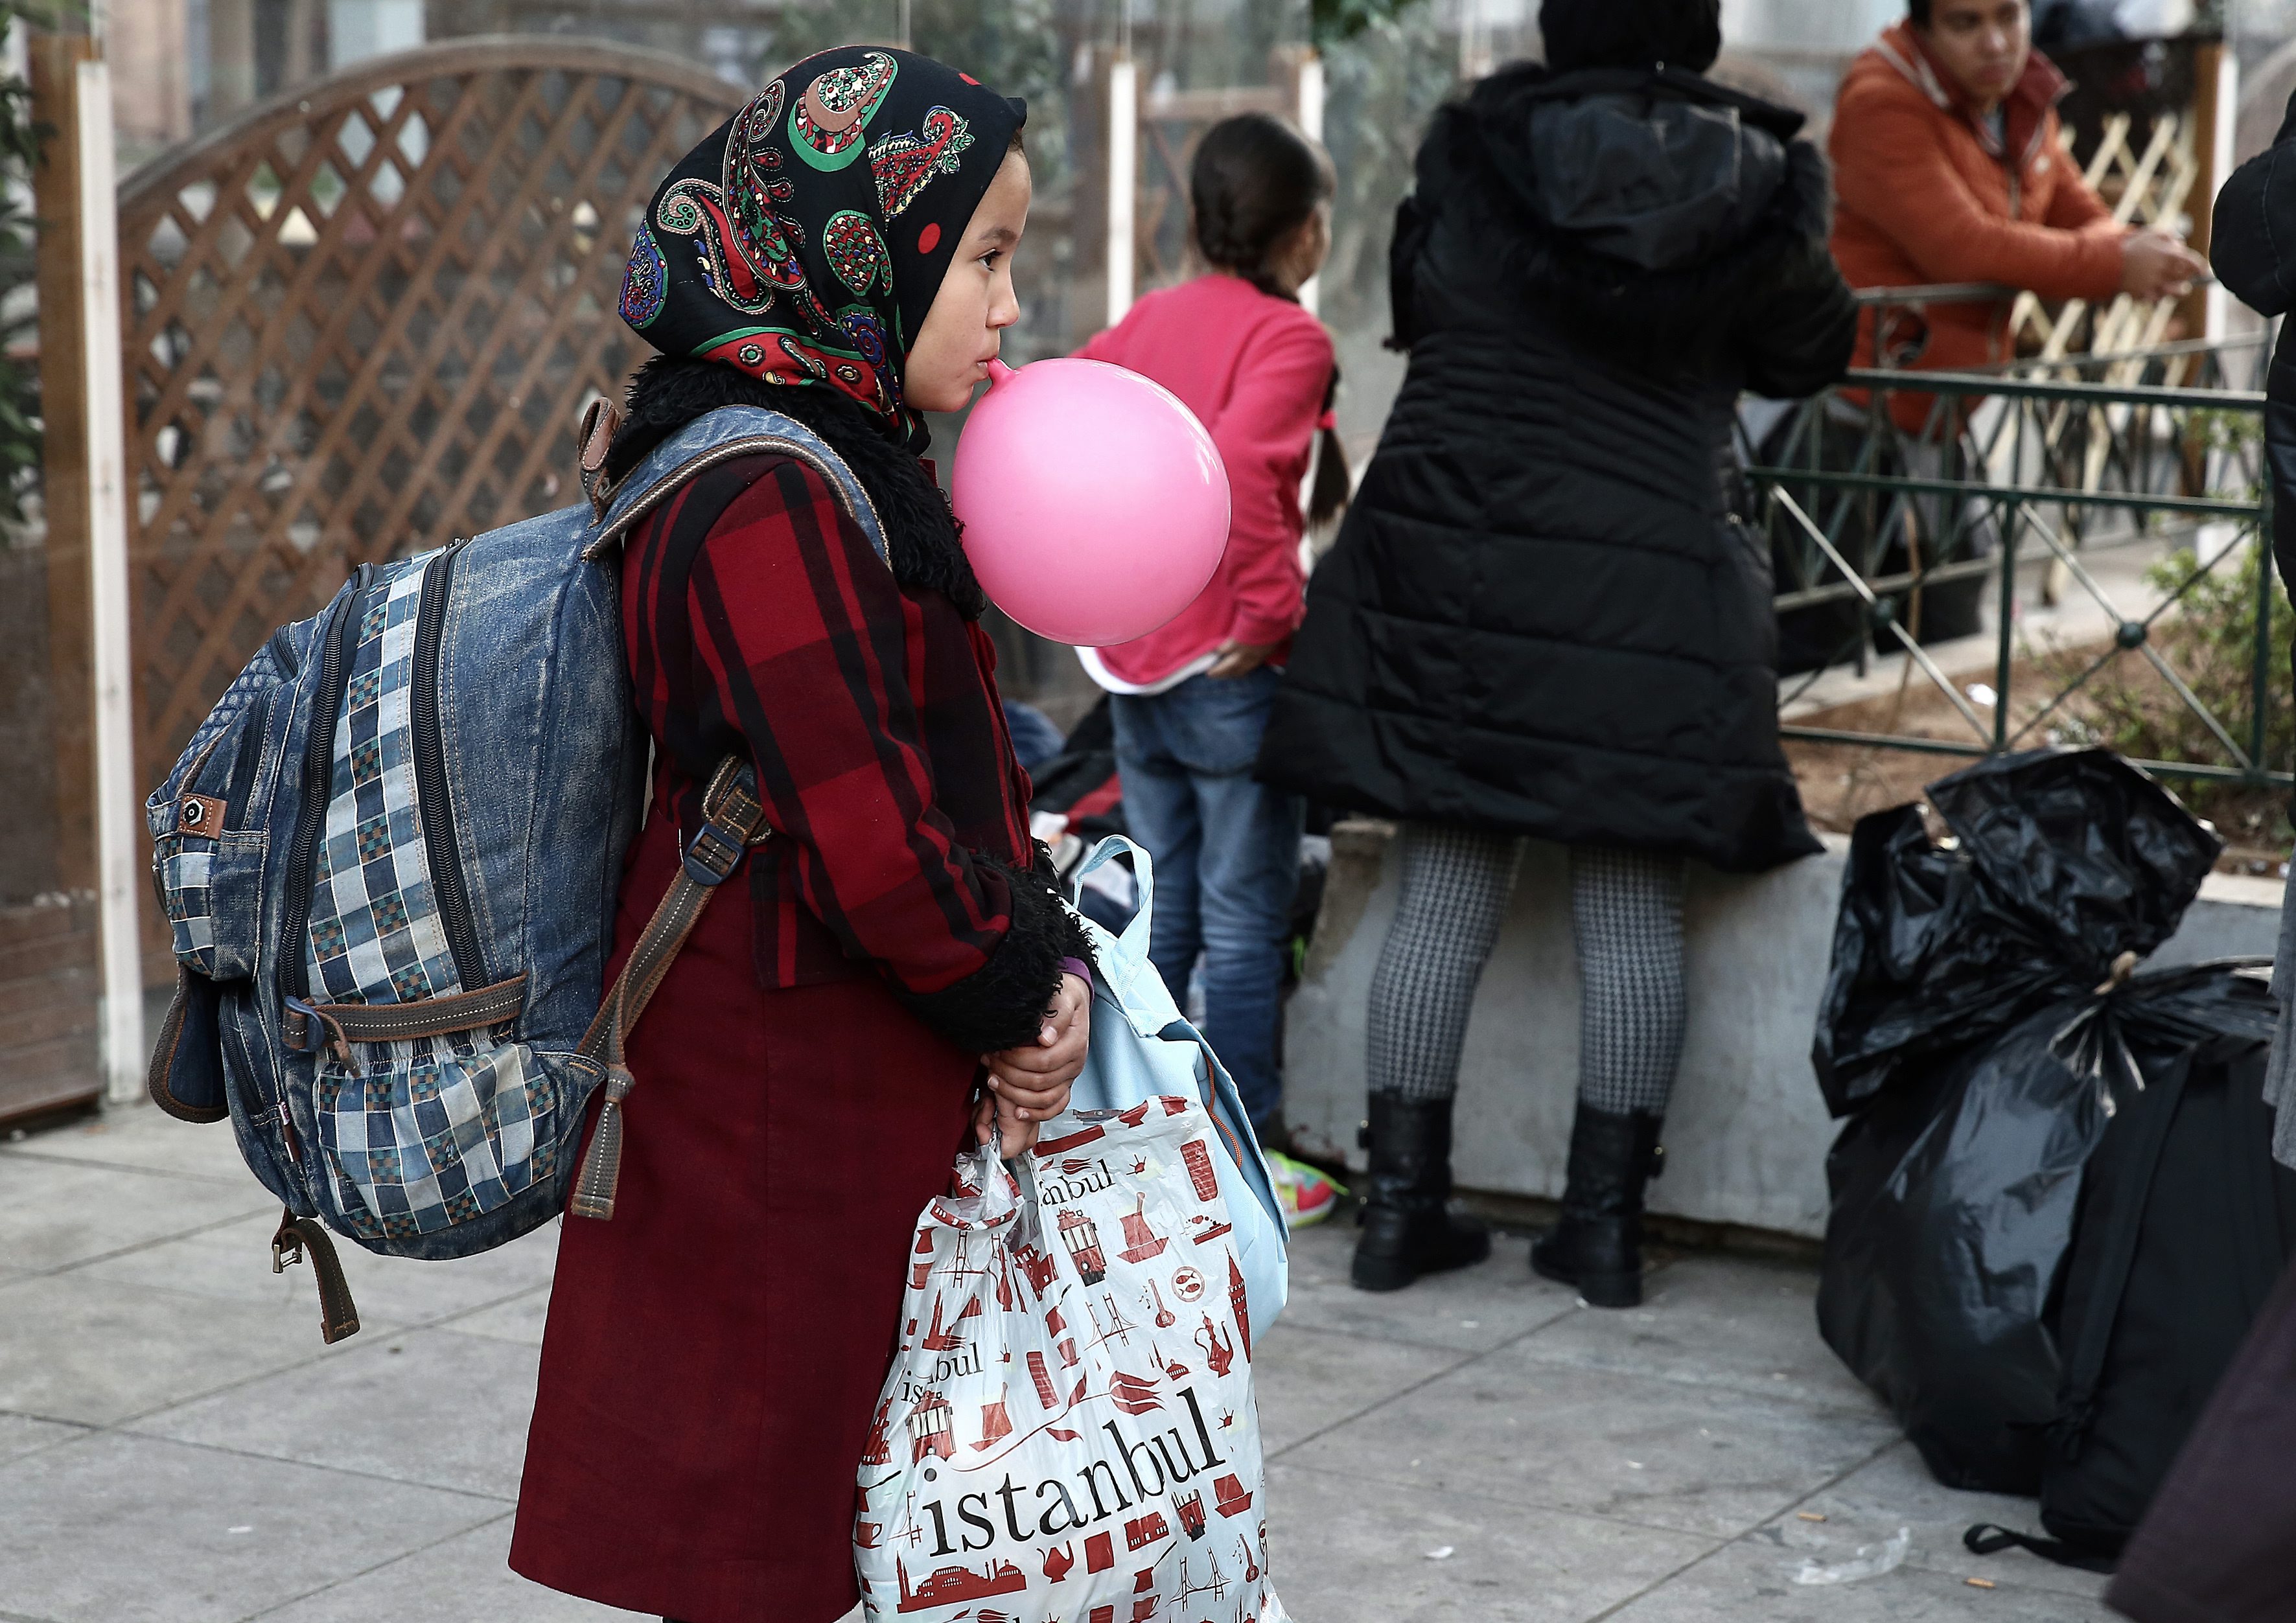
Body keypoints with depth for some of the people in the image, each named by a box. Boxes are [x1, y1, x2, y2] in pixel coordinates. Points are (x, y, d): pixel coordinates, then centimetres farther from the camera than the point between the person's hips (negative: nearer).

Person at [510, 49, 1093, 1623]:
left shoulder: (848, 465, 13)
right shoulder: (768, 503, -20)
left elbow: (963, 773, 15)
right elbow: (867, 837, -24)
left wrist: (1041, 954, 0)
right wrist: (1019, 995, -9)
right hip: (785, 1124, -10)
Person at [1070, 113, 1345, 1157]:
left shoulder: (1151, 320, 9)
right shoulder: (1287, 337, -12)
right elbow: (1237, 462, -30)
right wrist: (1273, 605, -21)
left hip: (1133, 662, 7)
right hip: (1230, 667, -7)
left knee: (1161, 906, 17)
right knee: (1245, 917, 3)